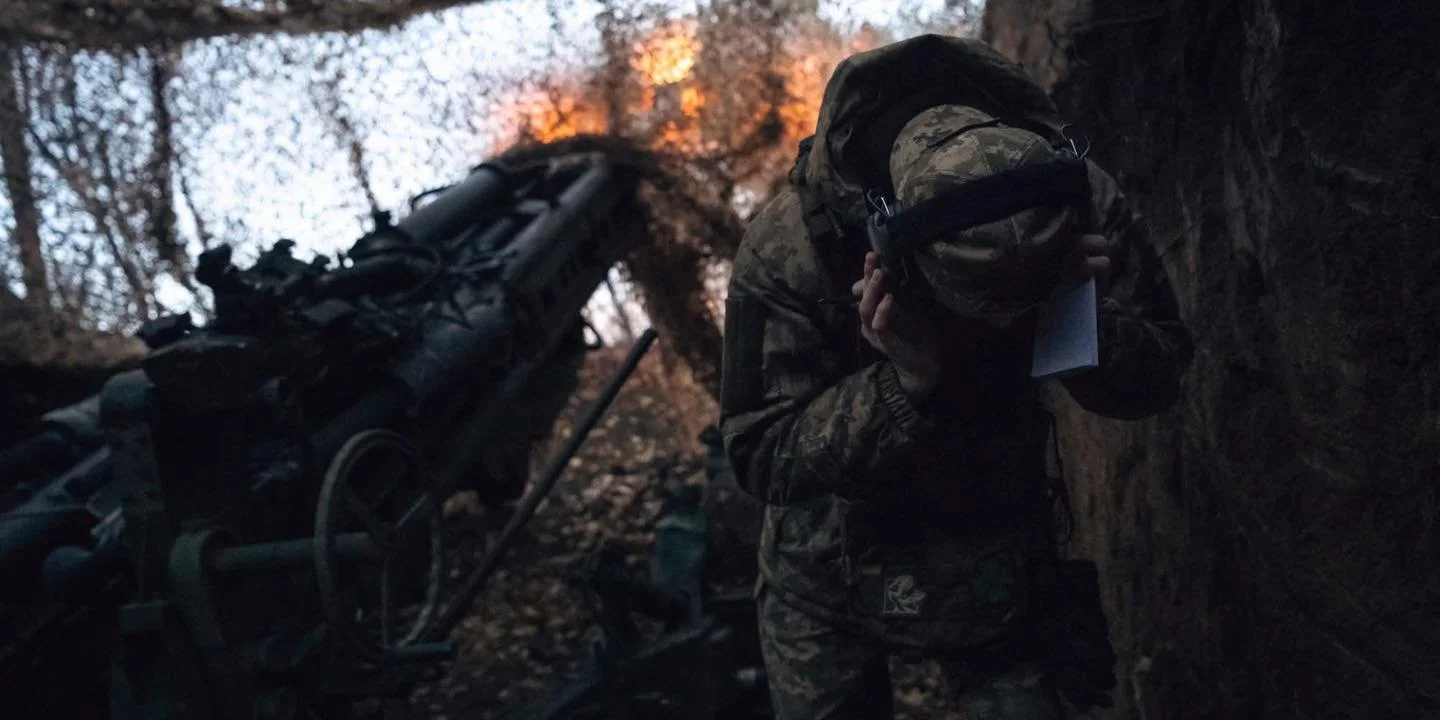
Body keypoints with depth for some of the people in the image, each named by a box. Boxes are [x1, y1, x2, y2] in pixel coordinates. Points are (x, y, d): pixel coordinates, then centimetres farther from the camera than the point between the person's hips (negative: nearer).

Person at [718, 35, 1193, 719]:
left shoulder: (1082, 205, -21)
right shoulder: (785, 249, -30)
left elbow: (1158, 380, -10)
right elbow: (759, 453, -23)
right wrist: (901, 384, -39)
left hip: (1001, 558, 2)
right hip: (831, 571, -1)